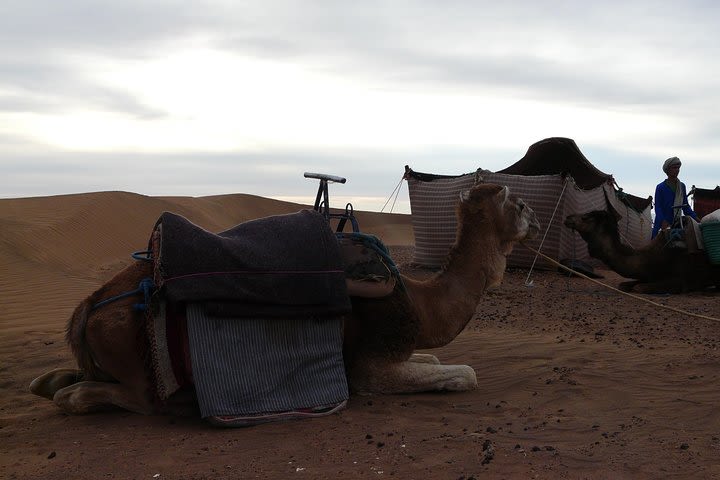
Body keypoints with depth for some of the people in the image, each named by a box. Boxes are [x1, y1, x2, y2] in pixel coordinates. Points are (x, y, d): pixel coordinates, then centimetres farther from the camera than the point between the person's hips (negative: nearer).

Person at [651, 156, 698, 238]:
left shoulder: (682, 186, 13)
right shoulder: (660, 187, -4)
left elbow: (685, 206, 17)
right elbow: (657, 207, -10)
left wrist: (695, 217, 5)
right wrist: (663, 221, -25)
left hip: (676, 224, 5)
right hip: (662, 226, -5)